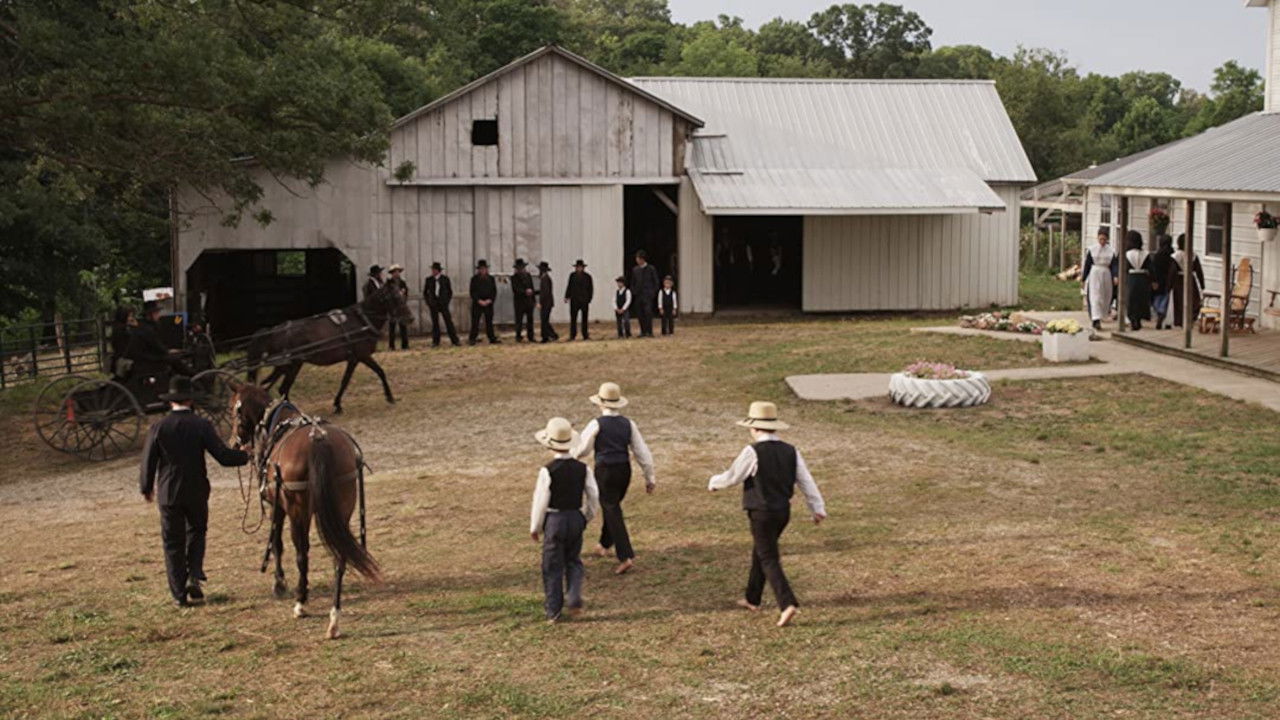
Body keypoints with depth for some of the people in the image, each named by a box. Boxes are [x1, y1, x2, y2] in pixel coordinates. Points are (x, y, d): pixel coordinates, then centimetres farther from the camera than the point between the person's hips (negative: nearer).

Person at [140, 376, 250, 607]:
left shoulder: (158, 428, -7)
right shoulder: (202, 425, -10)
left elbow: (148, 463, -1)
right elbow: (223, 456, -13)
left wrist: (146, 489, 15)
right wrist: (246, 456, 6)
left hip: (168, 493, 0)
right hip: (196, 492, 0)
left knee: (173, 543, 9)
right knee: (196, 532, 22)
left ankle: (179, 594, 9)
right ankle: (194, 575, 2)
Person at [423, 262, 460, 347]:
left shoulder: (445, 279, 2)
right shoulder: (428, 280, 3)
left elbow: (450, 291, 10)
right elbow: (425, 292, 13)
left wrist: (447, 301, 2)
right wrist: (428, 303, 4)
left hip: (443, 304, -1)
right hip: (433, 304, 1)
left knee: (449, 321, -5)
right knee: (435, 323, 3)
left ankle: (455, 340, -3)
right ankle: (435, 342, 10)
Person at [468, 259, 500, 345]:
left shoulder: (491, 279, 9)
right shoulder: (474, 279, 2)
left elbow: (494, 291, 7)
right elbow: (472, 292, -1)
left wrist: (489, 300, -8)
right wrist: (479, 301, -12)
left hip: (488, 303, 2)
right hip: (477, 303, -2)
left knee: (489, 322, 5)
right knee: (475, 322, -5)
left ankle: (492, 339, 9)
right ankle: (473, 339, -2)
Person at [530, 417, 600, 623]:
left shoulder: (547, 471, -16)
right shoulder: (583, 469, -4)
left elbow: (541, 501, -11)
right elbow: (594, 497, 1)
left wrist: (535, 527, 1)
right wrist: (587, 518, 17)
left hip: (554, 520, -3)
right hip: (576, 518, 4)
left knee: (553, 566, 8)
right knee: (573, 561, 20)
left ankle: (553, 611, 13)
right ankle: (575, 599, 3)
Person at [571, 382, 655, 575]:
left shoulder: (596, 424, -12)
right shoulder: (628, 424, 1)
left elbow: (581, 450, -3)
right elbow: (642, 452, 2)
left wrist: (570, 453, 21)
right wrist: (650, 477, 9)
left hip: (605, 472, -5)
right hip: (624, 471, 5)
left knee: (612, 511, -3)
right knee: (611, 506, 25)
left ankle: (626, 557, -12)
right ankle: (605, 546, 40)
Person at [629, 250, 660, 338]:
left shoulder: (651, 269, 1)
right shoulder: (635, 270, 12)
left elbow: (656, 282, 3)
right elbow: (633, 282, 17)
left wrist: (653, 293, -6)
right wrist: (633, 292, 5)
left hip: (648, 294, -4)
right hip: (638, 294, 4)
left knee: (648, 312, -13)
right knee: (640, 314, 2)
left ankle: (649, 332, -11)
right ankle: (643, 332, 9)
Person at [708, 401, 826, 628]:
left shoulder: (752, 452, -16)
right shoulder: (790, 451, 2)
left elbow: (732, 477, -7)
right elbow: (806, 481, 2)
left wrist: (714, 483, 13)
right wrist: (818, 508, 8)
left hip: (761, 512, -7)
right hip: (783, 510, 7)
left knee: (769, 560, -3)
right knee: (760, 552, 22)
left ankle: (787, 604, -17)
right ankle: (752, 599, 34)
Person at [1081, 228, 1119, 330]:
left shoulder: (1111, 250, 4)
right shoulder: (1091, 249, 0)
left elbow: (1114, 265, -1)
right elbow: (1087, 264, 3)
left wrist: (1115, 276, -17)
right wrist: (1083, 278, 4)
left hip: (1106, 276, 3)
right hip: (1094, 276, -3)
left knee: (1105, 298, 7)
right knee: (1095, 297, -12)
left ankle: (1099, 318, 21)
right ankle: (1096, 319, -19)